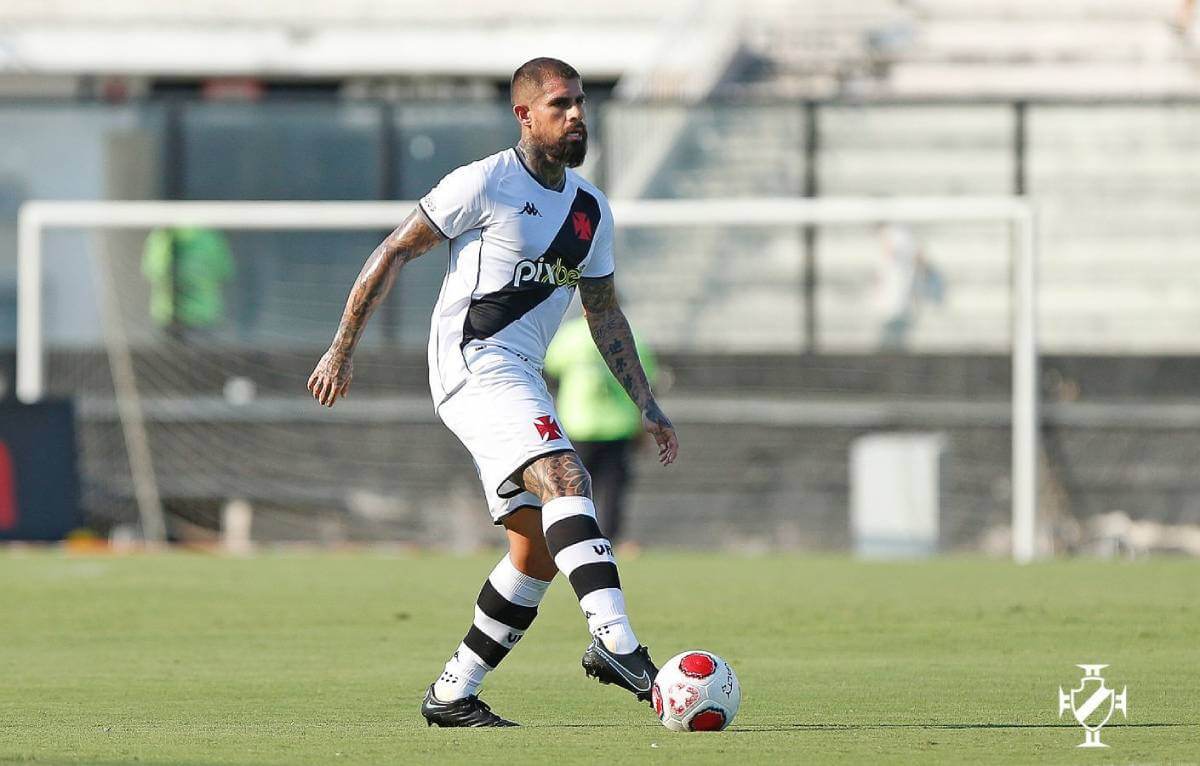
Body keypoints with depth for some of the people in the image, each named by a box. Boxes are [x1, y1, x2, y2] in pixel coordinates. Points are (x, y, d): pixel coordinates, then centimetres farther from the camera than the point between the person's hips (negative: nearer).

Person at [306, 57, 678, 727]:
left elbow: (604, 314, 24)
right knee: (566, 477, -28)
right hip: (474, 362, -9)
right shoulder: (487, 183, -7)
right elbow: (395, 253, -3)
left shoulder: (591, 209, 15)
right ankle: (614, 641, -44)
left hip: (522, 380, 9)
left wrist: (647, 405, 18)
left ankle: (453, 695, 13)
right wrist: (343, 350, -4)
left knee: (540, 549, 5)